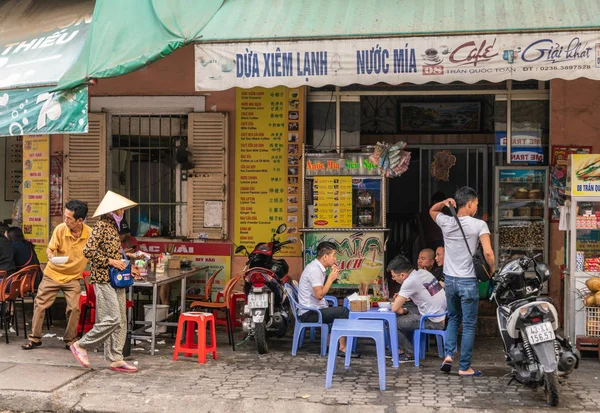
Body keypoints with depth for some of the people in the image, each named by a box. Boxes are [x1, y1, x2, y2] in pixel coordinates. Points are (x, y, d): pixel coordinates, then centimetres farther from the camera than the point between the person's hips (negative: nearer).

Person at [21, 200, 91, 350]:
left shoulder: (90, 234, -18)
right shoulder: (60, 229, -16)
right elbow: (50, 249, -8)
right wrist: (51, 256, -29)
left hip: (73, 277, -1)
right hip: (53, 273, 1)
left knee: (74, 308, -9)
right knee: (40, 304, 4)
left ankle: (70, 340, 9)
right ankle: (35, 338, 18)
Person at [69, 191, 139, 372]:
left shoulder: (114, 227, 16)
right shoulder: (101, 226, -11)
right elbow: (88, 251, -20)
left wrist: (126, 268, 13)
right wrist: (110, 261, -18)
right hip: (104, 279, -9)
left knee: (121, 321, 7)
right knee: (112, 318, -12)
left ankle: (116, 359, 11)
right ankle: (81, 345, 3)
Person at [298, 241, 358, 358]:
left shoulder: (318, 267, 12)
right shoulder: (314, 270, -19)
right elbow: (319, 295, -25)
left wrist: (332, 276, 4)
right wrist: (331, 278, -15)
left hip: (315, 310, 10)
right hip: (310, 313, -10)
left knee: (344, 311, 4)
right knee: (344, 312, -20)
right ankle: (342, 348, -13)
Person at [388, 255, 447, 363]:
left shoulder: (410, 282, -18)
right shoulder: (422, 272, 7)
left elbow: (394, 308, -17)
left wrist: (403, 311, 5)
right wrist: (401, 297, 13)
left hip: (434, 322, -9)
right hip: (443, 316, 9)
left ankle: (411, 354, 6)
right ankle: (402, 349, 24)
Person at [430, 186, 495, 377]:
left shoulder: (446, 222, 1)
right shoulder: (479, 225, -11)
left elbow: (432, 210, 23)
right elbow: (488, 252, -21)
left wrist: (445, 202, 5)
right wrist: (493, 269, -4)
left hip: (449, 279, 4)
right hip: (468, 281, -4)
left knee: (453, 318, 23)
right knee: (469, 325, 6)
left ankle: (448, 355, 10)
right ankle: (464, 367, 10)